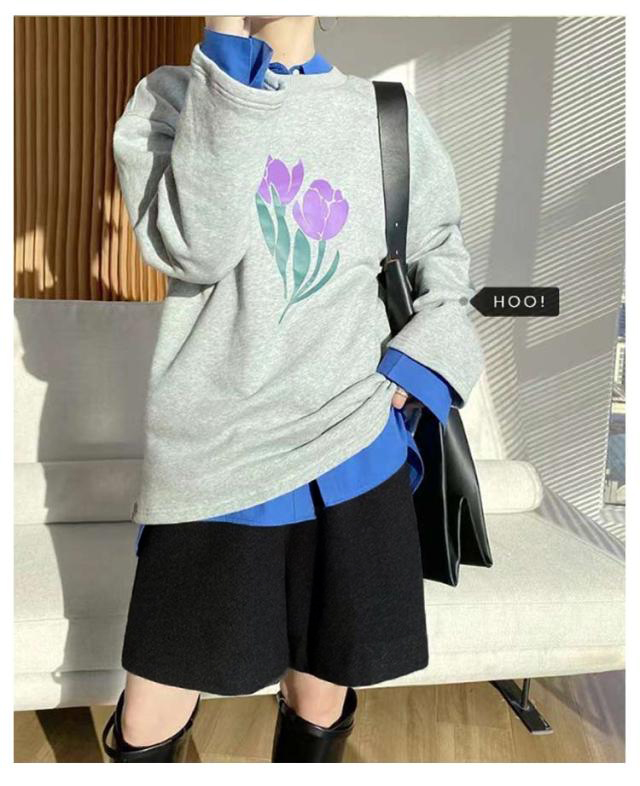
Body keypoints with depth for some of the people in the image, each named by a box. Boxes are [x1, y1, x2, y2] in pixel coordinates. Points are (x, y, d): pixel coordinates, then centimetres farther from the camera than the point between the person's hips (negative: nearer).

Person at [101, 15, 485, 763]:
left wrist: (424, 358, 4)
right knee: (147, 729, 10)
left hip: (350, 450, 2)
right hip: (209, 463, -1)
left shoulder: (390, 117, 8)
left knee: (318, 718, 17)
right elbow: (190, 248, -15)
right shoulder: (169, 97, 4)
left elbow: (444, 251, 21)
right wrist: (230, 48, -14)